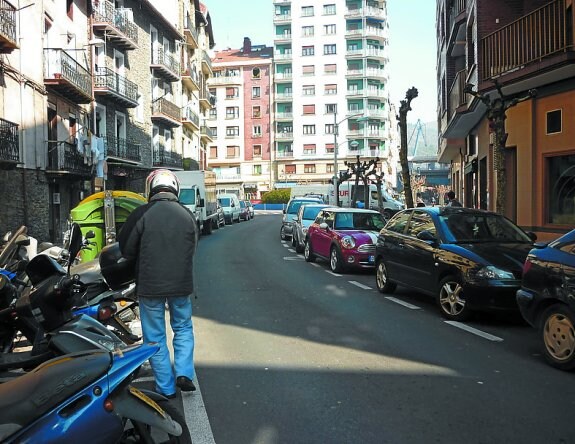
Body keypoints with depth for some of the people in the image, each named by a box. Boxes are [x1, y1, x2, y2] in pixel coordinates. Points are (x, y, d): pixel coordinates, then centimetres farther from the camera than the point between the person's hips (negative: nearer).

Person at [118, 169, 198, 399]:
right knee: (183, 328, 23)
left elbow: (126, 249, -5)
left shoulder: (141, 214, -12)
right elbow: (191, 249, 7)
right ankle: (184, 372, 10)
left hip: (150, 285, -3)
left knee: (155, 336, 11)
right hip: (181, 285, 3)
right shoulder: (187, 215, -1)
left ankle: (166, 387, 17)